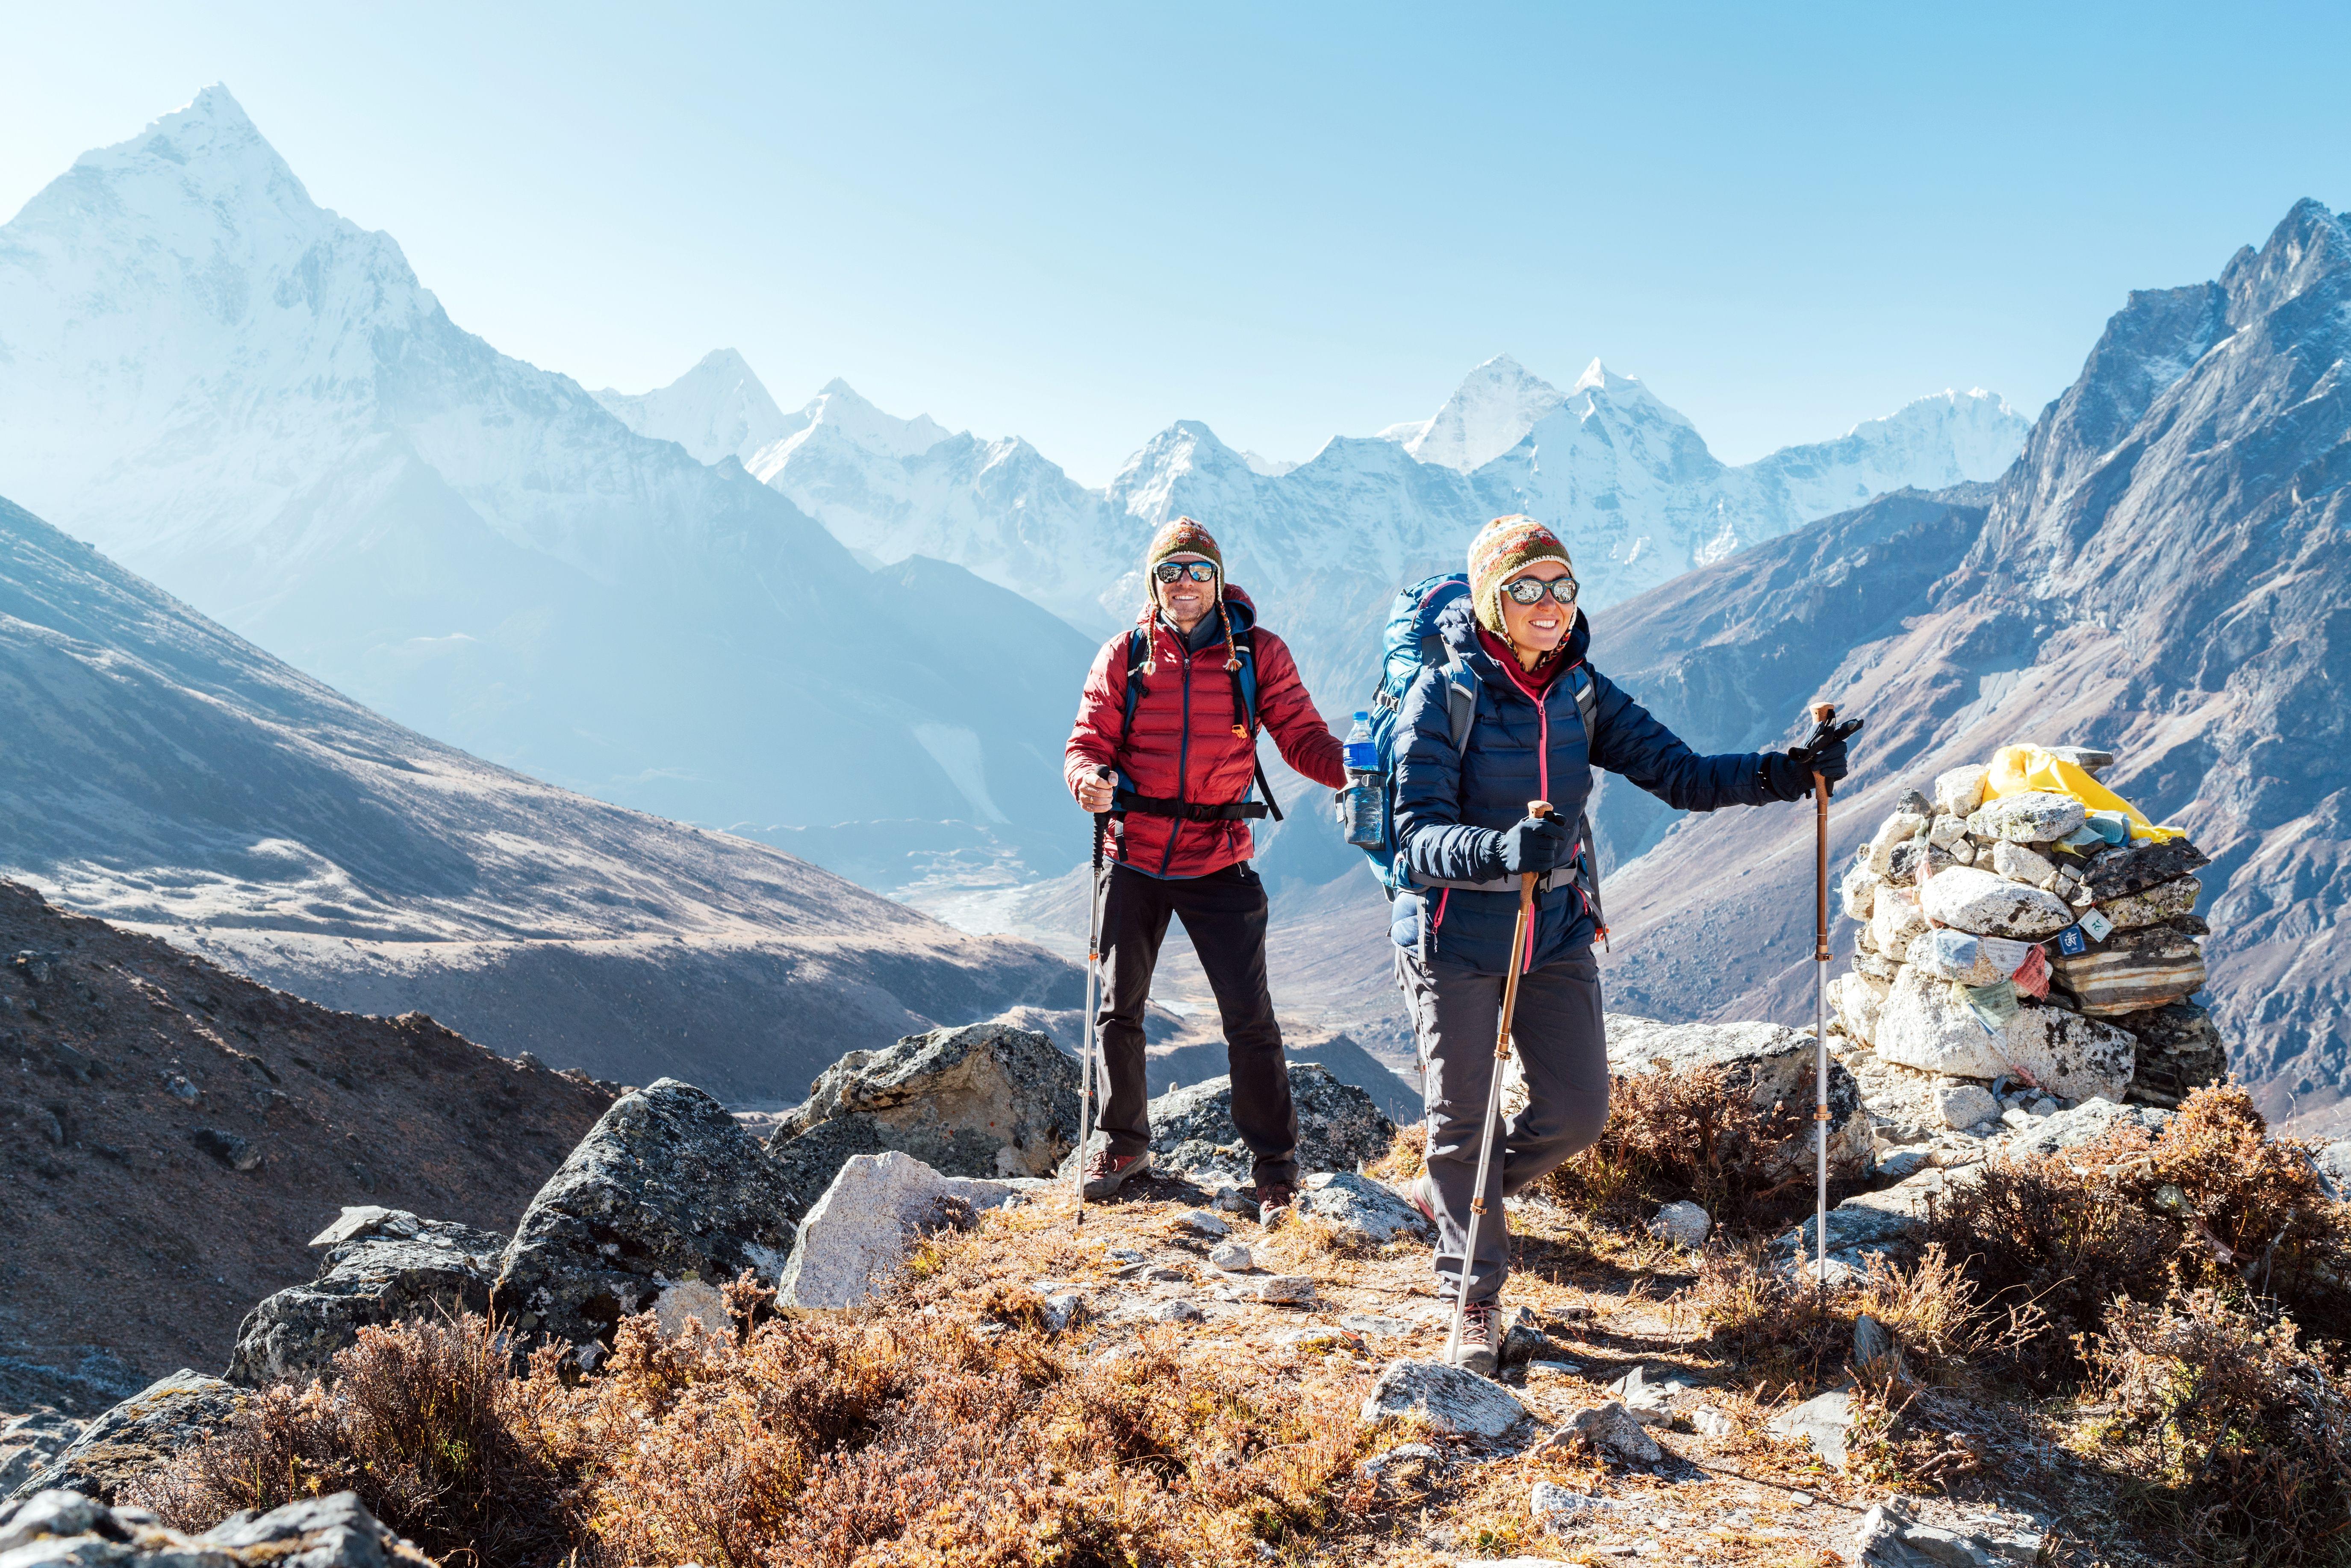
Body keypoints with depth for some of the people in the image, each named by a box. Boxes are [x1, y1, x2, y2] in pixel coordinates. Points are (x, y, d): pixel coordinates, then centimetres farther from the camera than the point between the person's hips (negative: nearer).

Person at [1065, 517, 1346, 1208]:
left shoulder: (1258, 653, -2)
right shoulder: (1124, 656, 1)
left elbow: (1301, 736, -7)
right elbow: (1089, 742, -1)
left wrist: (1353, 769, -27)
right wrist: (1089, 778, -25)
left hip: (1218, 865, -2)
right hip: (1133, 860, 2)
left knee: (1249, 1019, -3)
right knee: (1119, 1010, 13)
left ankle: (1275, 1161, 14)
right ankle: (1125, 1143, 33)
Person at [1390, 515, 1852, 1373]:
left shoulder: (1582, 693, 1)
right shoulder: (1443, 695, -14)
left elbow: (1681, 775, -4)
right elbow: (1418, 835, -22)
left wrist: (1785, 772, -19)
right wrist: (1499, 850, -42)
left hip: (1555, 934, 5)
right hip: (1455, 940, -5)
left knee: (1578, 1113, 6)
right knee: (1463, 1122, 5)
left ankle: (1451, 1196, 34)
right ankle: (1474, 1301, 24)